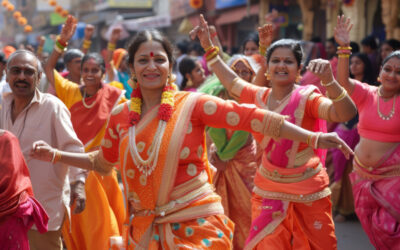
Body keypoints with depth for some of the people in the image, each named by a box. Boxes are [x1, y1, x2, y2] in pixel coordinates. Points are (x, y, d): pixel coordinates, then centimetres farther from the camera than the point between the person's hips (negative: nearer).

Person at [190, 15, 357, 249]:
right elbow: (231, 80, 18)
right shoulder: (260, 96, 2)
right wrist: (208, 46, 16)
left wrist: (329, 81, -44)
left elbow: (346, 114, -29)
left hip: (308, 193, -4)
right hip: (268, 191, 4)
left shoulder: (306, 98, -14)